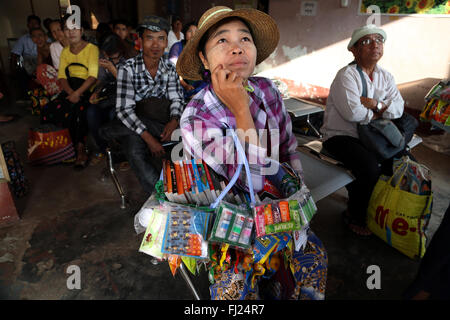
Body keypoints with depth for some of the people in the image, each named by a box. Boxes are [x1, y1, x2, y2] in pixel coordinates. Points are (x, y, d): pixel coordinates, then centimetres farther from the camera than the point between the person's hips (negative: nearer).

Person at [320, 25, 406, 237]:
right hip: (340, 137, -7)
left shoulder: (386, 77, 11)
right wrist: (375, 115, -7)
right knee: (370, 166, -28)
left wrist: (376, 104, -17)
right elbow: (352, 112, -26)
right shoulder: (346, 75, -13)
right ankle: (354, 217, -4)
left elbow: (399, 108, 1)